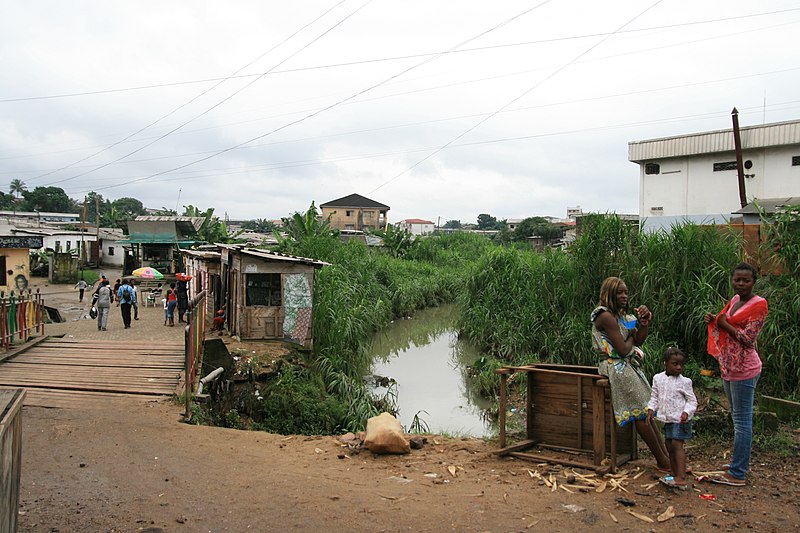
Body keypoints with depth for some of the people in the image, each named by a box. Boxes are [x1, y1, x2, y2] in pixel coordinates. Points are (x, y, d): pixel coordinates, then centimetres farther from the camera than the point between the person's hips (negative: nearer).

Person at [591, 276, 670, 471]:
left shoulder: (620, 315, 15)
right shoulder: (606, 317, -17)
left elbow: (639, 340, 8)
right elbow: (622, 350, -20)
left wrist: (645, 321, -7)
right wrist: (631, 340, 0)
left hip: (628, 366, 10)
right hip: (618, 368, -10)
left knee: (646, 411, 8)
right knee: (641, 413, -5)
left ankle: (665, 456, 12)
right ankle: (663, 462, 2)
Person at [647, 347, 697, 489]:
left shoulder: (684, 382, -7)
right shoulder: (658, 378, 4)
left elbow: (692, 400, -4)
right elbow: (654, 396, 12)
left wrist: (686, 412, -20)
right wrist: (651, 410, -1)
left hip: (680, 419, -6)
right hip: (667, 419, 6)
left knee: (676, 444, -15)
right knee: (669, 446, 11)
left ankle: (681, 479, -18)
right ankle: (674, 474, 23)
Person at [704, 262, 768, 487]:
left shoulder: (758, 304, -12)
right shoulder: (735, 300, 12)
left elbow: (748, 338, -18)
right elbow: (725, 326, 22)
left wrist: (724, 324, -11)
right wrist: (713, 320, 3)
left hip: (744, 369, -9)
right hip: (729, 366, 9)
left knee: (741, 420, -5)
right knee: (739, 417, 17)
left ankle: (737, 474, 0)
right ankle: (742, 463, 29)